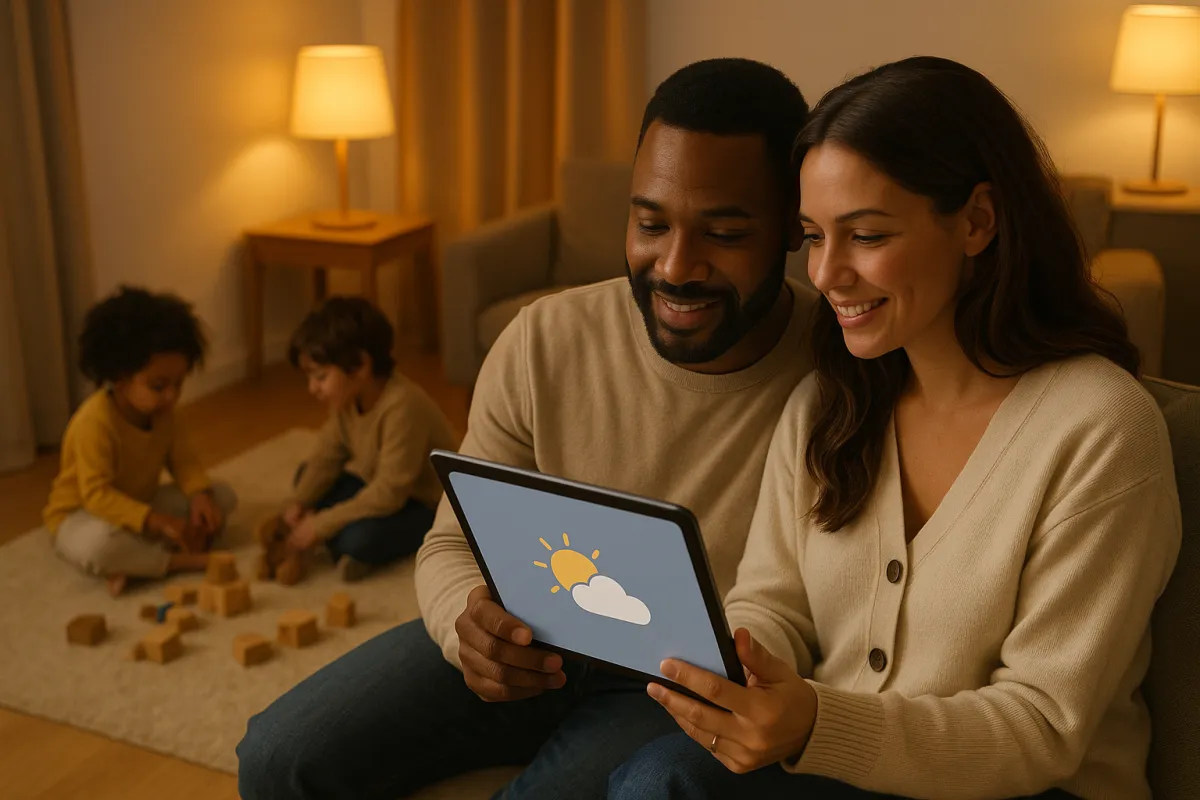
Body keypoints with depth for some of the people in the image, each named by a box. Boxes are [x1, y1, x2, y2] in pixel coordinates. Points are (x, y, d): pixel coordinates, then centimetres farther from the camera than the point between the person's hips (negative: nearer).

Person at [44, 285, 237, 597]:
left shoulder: (163, 412, -6)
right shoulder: (95, 421, -30)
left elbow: (183, 460, 0)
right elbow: (97, 494, -34)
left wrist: (200, 495, -22)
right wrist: (156, 521, -41)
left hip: (141, 506, 8)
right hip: (81, 515, -8)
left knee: (223, 495, -6)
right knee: (99, 546, -44)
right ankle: (181, 561, -24)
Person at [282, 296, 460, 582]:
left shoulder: (402, 407, -34)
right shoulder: (347, 397, -6)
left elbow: (389, 493, -34)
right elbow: (327, 455, 3)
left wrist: (322, 525, -29)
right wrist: (298, 503, -13)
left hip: (429, 506, -10)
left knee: (357, 539, -33)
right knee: (306, 474, 7)